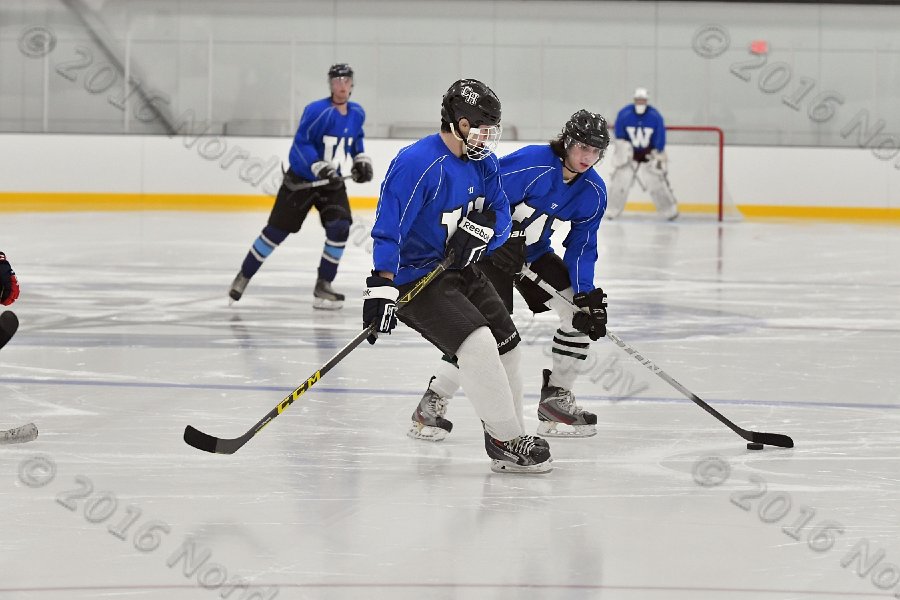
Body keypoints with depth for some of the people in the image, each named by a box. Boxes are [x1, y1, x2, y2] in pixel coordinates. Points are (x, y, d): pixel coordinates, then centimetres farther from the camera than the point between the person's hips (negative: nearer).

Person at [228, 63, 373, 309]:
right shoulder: (317, 111, -21)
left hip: (332, 181, 5)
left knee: (339, 228, -13)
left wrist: (361, 159, 9)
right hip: (301, 179, -5)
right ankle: (244, 277, 16)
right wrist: (320, 167, -30)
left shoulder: (357, 113, 1)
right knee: (277, 230, -1)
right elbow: (301, 143, -22)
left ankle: (323, 286, -2)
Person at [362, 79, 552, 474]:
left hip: (459, 269, 9)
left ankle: (509, 441, 22)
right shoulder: (417, 164, -23)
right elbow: (388, 230, -27)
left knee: (506, 344, 9)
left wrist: (480, 229, -18)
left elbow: (500, 216, 6)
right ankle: (506, 439, -12)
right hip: (414, 276, -9)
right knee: (477, 343, -23)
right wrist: (381, 289, -34)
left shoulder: (483, 162, 3)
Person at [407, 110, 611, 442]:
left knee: (582, 311, -3)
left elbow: (581, 247, 0)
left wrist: (587, 296, -10)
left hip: (533, 252, 7)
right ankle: (431, 405, -13)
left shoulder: (593, 191, -4)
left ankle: (556, 397, 9)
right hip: (491, 248, -7)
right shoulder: (532, 163, -25)